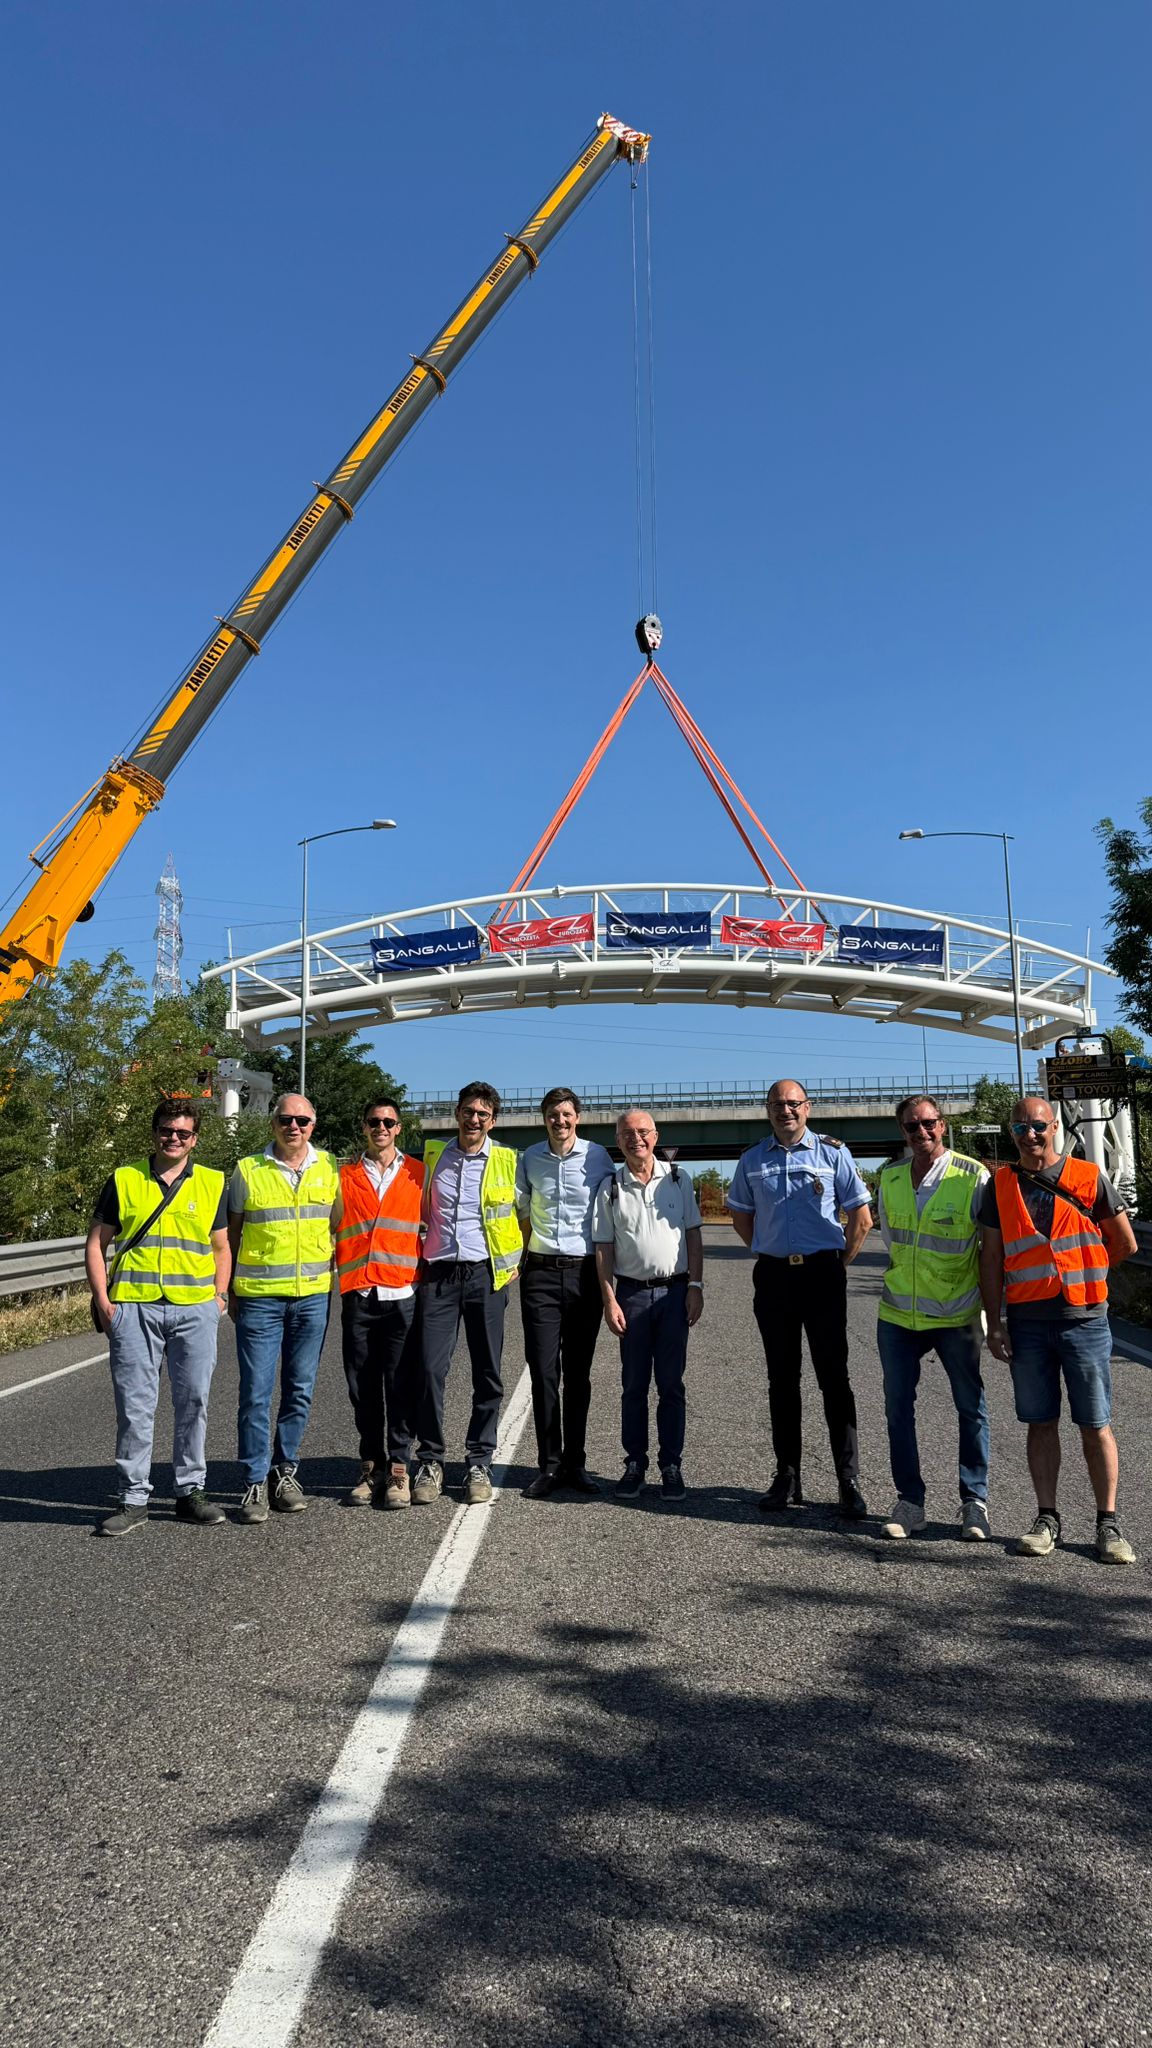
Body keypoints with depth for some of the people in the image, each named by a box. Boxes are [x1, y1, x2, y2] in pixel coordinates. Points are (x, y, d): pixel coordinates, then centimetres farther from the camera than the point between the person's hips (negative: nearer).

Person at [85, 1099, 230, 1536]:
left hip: (195, 1308, 1)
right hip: (133, 1307, -1)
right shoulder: (123, 1180, 7)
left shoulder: (212, 1184, 10)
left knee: (193, 1402, 6)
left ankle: (191, 1492, 18)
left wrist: (220, 1296, 2)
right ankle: (134, 1499, 11)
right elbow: (96, 1243, 9)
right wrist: (102, 1300, 0)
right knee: (134, 1405, 1)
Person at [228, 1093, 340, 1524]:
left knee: (300, 1390, 9)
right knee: (256, 1392, -2)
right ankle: (255, 1482, 8)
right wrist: (231, 1291, 5)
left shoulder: (328, 1167, 5)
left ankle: (284, 1471, 23)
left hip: (313, 1295, 2)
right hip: (259, 1296, -2)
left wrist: (331, 1280, 10)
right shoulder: (248, 1170, 0)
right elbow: (232, 1233, 6)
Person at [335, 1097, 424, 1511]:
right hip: (357, 1295, 1)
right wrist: (332, 1280, 5)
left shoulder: (419, 1174, 9)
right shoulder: (344, 1176, 11)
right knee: (363, 1387, 6)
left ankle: (398, 1469, 9)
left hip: (403, 1295, -1)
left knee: (400, 1386, 0)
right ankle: (371, 1467, 18)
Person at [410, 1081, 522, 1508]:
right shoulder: (431, 1155, 7)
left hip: (486, 1275, -1)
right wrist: (418, 1257, 14)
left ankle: (479, 1463, 15)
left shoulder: (507, 1161, 2)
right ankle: (430, 1461, 9)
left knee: (488, 1374, 3)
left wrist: (514, 1259, 8)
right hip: (439, 1275, 1)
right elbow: (418, 1210, 21)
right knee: (430, 1369, -4)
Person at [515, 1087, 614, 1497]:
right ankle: (550, 1464, 7)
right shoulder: (529, 1159, 6)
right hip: (541, 1274, 1)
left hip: (585, 1273, -1)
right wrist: (526, 1256, 8)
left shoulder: (597, 1156, 0)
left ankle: (574, 1463, 16)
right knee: (543, 1371, -2)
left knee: (578, 1373, 7)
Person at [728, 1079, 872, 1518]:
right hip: (773, 1276, 3)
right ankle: (786, 1477, 18)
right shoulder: (752, 1160, 8)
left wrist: (841, 1262, 2)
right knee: (781, 1380, 9)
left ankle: (849, 1482, 3)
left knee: (834, 1378, -3)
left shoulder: (832, 1153, 1)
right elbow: (740, 1216, 21)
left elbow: (861, 1218, 4)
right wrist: (769, 1253, 12)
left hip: (822, 1273, -3)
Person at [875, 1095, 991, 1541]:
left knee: (971, 1407, 7)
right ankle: (909, 1501, 18)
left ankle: (974, 1502, 20)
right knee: (898, 1408, 6)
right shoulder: (890, 1178, 2)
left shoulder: (973, 1177, -11)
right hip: (898, 1315, 4)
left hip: (957, 1316, -4)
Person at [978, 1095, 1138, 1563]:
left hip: (1083, 1319, -2)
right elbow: (991, 1258, 6)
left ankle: (1108, 1524, 13)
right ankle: (1047, 1519, 18)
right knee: (1040, 1423, 9)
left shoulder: (1089, 1178, -1)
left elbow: (1125, 1245, 7)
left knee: (1095, 1425, 3)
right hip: (1026, 1323, 2)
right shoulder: (1000, 1186, 5)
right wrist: (994, 1323, 1)